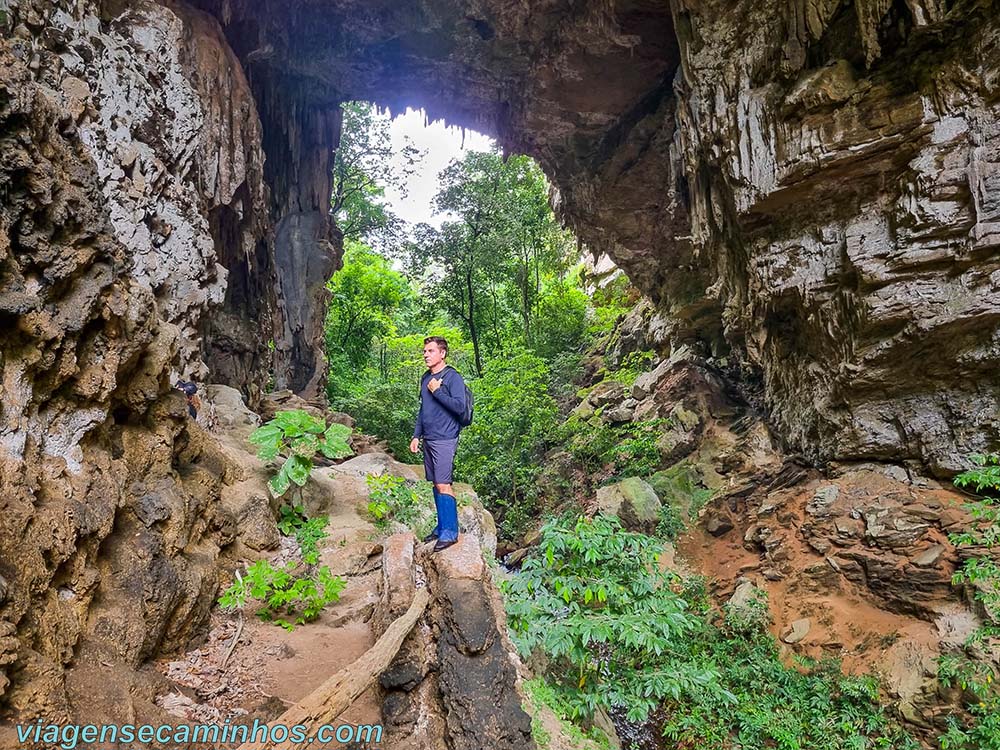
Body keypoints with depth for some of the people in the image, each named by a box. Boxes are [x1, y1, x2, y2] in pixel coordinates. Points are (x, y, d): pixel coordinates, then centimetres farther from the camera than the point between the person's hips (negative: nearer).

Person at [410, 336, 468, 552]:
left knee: (443, 485, -8)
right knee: (435, 484, 12)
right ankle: (441, 526, 21)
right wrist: (416, 436, 17)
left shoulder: (453, 377, -9)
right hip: (428, 439, 8)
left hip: (444, 439, -8)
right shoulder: (426, 378, 15)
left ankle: (450, 532, -1)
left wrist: (437, 391, -15)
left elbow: (459, 406, -19)